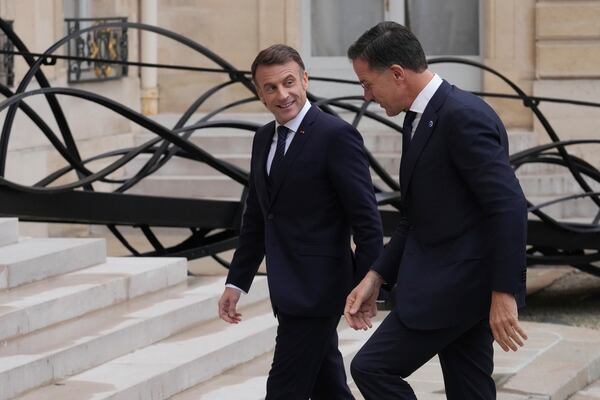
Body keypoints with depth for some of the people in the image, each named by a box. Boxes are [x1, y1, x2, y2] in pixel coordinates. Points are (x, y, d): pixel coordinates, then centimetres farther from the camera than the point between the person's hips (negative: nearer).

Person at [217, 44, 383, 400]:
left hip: (316, 288, -8)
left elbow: (366, 220, -15)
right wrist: (236, 282, 15)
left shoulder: (336, 136, -13)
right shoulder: (264, 139, 12)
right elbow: (256, 218, 19)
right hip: (290, 290, 8)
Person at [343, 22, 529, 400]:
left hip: (460, 284, -10)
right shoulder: (422, 117, 13)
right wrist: (376, 277, 12)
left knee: (373, 368, -7)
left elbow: (509, 207, -23)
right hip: (450, 282, 10)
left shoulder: (463, 115, -18)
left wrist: (504, 294, -25)